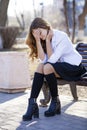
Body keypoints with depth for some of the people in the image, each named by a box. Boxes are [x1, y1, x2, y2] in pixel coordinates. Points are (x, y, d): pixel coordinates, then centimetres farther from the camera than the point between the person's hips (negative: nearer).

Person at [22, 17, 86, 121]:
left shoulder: (61, 36, -18)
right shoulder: (44, 40, 5)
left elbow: (52, 59, -25)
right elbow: (43, 60, -11)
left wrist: (47, 40, -21)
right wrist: (38, 41, -15)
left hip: (74, 67, -7)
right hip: (60, 66, 7)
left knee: (48, 67, -29)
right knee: (40, 66, -19)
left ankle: (55, 101, -13)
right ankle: (32, 103, -24)